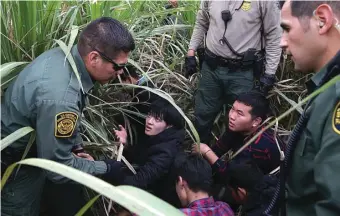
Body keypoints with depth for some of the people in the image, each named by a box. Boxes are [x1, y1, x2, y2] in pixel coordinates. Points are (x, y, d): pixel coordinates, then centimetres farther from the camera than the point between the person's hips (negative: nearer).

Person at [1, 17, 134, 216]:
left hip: (33, 143, 8)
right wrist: (104, 168, -15)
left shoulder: (66, 55, -12)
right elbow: (59, 167, -28)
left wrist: (77, 147, 9)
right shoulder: (60, 97, -40)